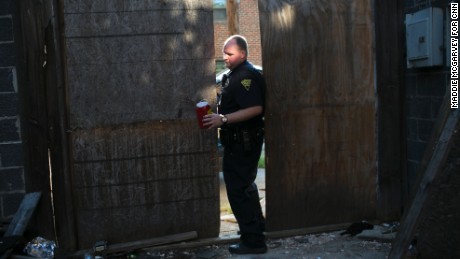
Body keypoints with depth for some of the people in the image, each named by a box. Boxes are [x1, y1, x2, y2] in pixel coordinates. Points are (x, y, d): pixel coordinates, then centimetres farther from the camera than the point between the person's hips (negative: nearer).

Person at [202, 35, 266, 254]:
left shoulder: (246, 76, -19)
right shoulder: (234, 74, 14)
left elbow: (255, 108, -30)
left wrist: (223, 119, -31)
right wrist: (220, 117, 10)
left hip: (243, 141, -11)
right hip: (238, 140, 11)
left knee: (238, 189, -7)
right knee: (244, 185, 22)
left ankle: (253, 241, -1)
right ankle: (257, 226, 38)